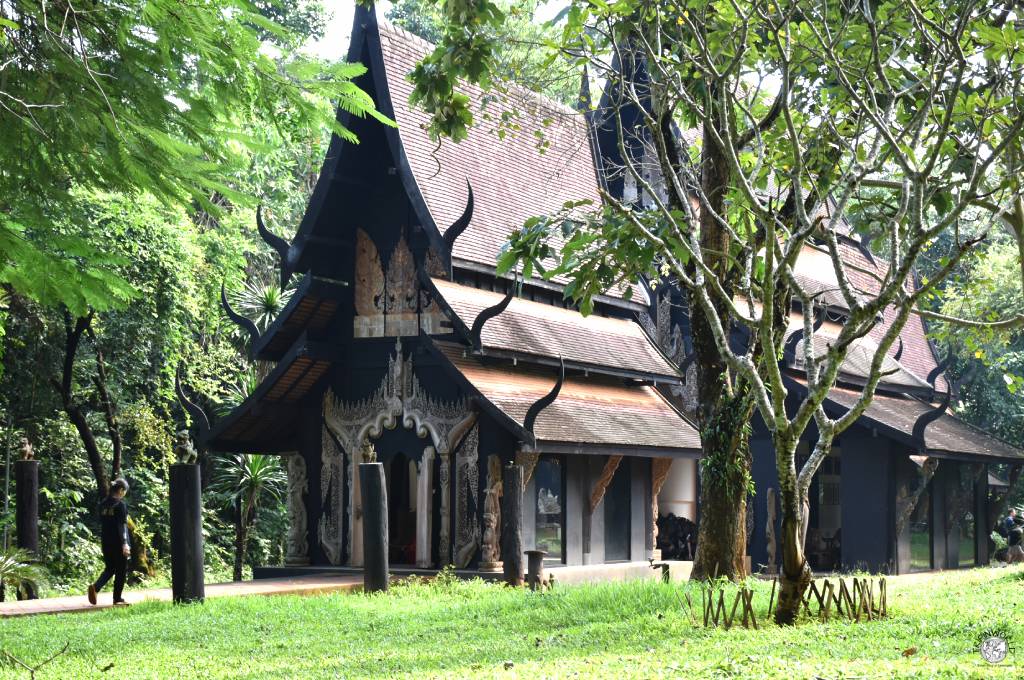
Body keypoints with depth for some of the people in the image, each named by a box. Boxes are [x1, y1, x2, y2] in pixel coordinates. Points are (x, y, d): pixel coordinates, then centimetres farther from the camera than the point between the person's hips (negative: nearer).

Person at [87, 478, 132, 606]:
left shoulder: (103, 504, 7)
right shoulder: (120, 504, -13)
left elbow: (101, 523, 14)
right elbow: (122, 525, -17)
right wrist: (125, 543, -18)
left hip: (106, 542, 6)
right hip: (118, 543, -6)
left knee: (109, 568, 16)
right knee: (121, 570, 6)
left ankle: (95, 587, -8)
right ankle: (117, 598, 9)